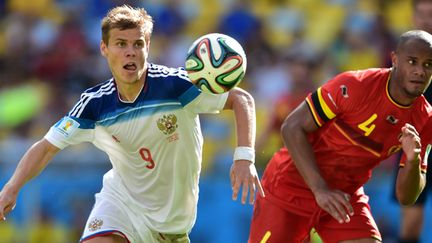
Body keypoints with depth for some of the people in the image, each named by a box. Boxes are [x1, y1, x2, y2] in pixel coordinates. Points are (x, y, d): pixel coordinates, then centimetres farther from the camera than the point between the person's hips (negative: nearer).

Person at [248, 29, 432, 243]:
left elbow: (406, 197, -5)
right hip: (291, 187, -4)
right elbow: (292, 127, -19)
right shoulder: (355, 86, -22)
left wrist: (413, 161, -28)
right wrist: (320, 189, -27)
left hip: (345, 196, 4)